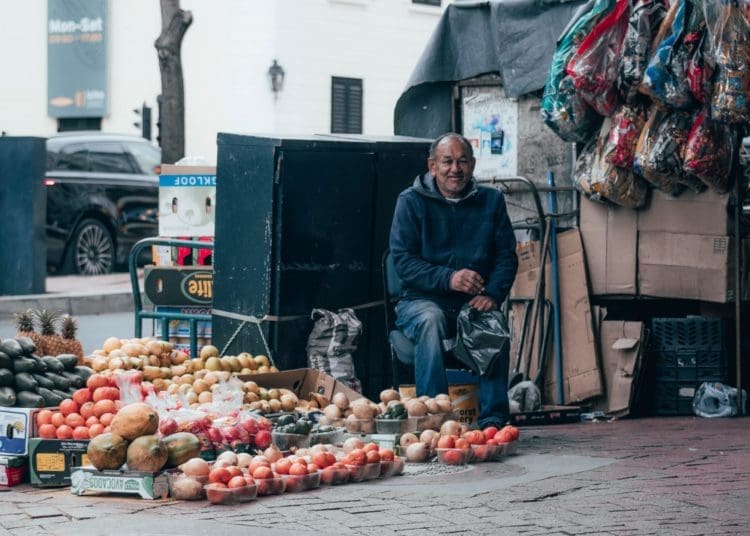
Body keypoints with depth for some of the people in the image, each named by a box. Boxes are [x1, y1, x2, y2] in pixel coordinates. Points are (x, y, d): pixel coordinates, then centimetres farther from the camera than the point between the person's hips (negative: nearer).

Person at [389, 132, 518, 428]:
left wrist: (492, 295, -14)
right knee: (430, 320, -36)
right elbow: (402, 260, -8)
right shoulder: (411, 201, 0)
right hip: (422, 300, -1)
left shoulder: (491, 200, 9)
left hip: (474, 303, 2)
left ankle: (493, 420, -29)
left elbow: (507, 256, 5)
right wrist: (448, 278, -22)